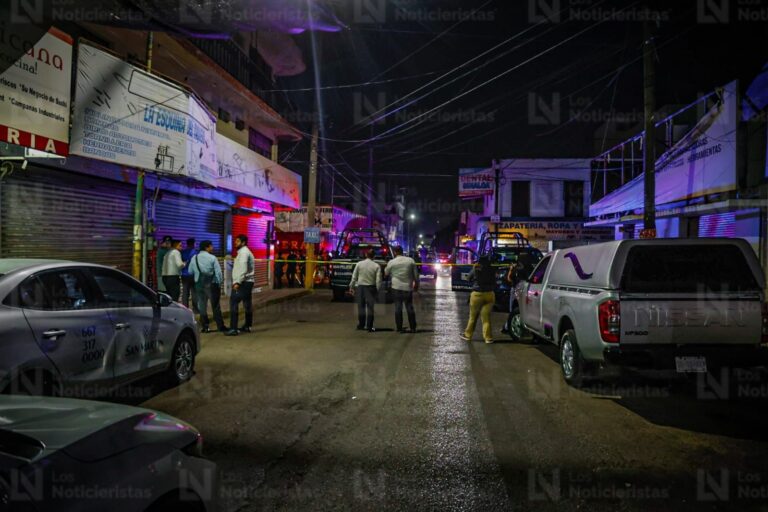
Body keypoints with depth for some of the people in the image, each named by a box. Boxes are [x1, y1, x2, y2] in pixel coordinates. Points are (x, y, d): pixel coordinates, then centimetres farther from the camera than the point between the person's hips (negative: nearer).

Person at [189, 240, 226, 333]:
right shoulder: (212, 258, -9)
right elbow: (218, 272, -11)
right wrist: (220, 283, -1)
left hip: (199, 284, 4)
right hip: (211, 284, -4)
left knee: (202, 305, 10)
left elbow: (190, 271, 9)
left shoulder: (194, 258, 3)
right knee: (215, 306, 3)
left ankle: (205, 327, 10)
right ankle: (220, 326, 7)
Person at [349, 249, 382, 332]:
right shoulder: (376, 266, -6)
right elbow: (378, 280, -8)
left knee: (361, 307, 12)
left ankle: (361, 325, 17)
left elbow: (354, 277, 1)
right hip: (371, 288, -1)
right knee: (370, 308, 4)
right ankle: (369, 327, 4)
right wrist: (377, 289, 2)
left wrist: (351, 286, 11)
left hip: (360, 287, 2)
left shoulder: (359, 264, -2)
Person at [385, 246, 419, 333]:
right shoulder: (410, 260, -1)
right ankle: (413, 328, 12)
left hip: (396, 288, -1)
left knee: (398, 308, 5)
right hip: (408, 288, 1)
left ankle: (399, 328, 5)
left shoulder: (391, 262, -4)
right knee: (410, 307, 9)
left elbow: (386, 273, 11)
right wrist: (416, 284, 14)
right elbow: (416, 274, 3)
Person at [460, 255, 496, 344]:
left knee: (473, 316, 9)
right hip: (489, 294, 2)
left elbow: (469, 278, 9)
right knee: (486, 317, 4)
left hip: (477, 294, -2)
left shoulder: (476, 269, -7)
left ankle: (468, 335, 18)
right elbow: (494, 282, 11)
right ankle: (488, 337, 0)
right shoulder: (491, 270, 0)